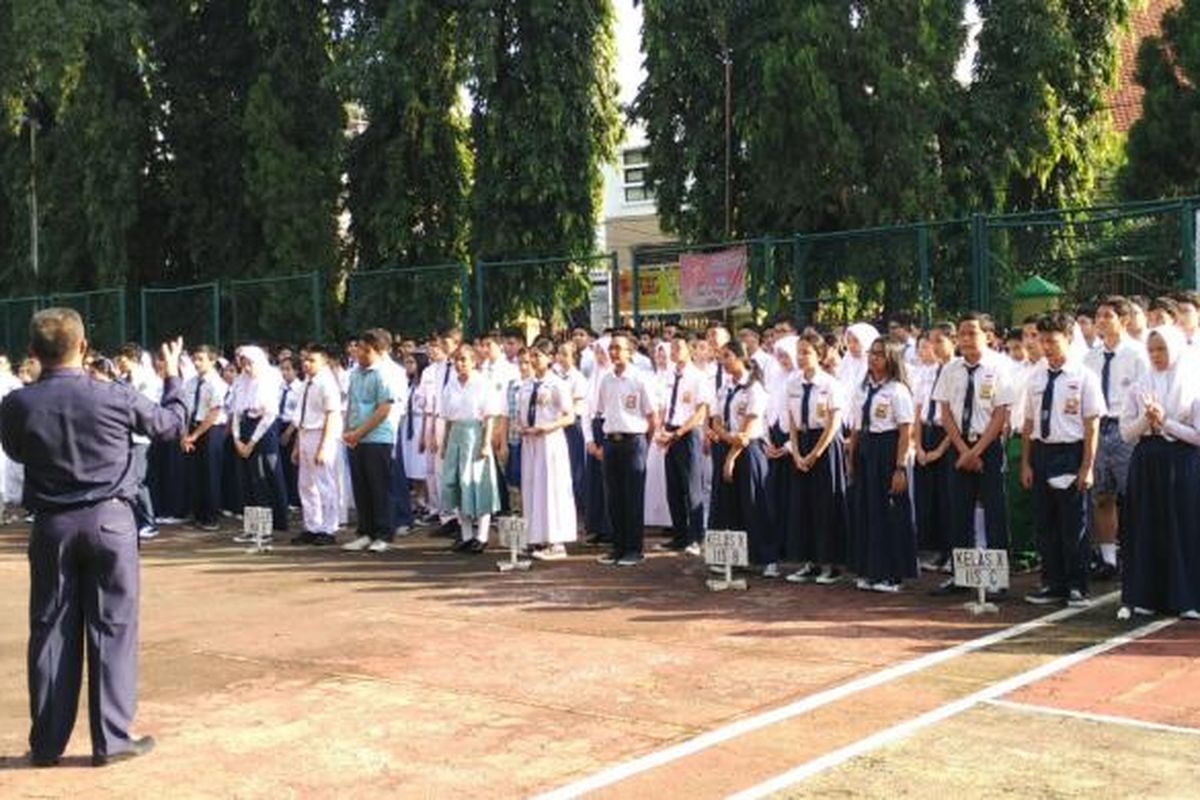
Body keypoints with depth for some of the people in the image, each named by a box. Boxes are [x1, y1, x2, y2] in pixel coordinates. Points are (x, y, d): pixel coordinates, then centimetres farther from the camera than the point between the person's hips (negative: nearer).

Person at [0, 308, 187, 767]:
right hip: (109, 522, -2)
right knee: (112, 629, 5)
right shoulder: (115, 398, -11)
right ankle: (112, 739, 8)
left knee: (50, 630, 10)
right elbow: (173, 425, 5)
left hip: (51, 526, 2)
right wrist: (173, 377, 21)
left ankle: (47, 742, 17)